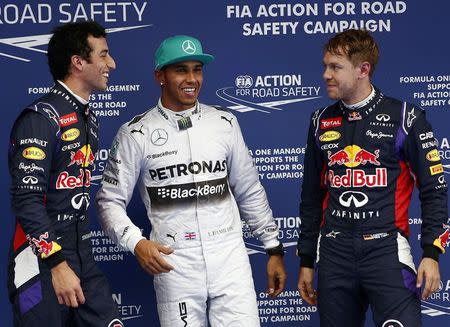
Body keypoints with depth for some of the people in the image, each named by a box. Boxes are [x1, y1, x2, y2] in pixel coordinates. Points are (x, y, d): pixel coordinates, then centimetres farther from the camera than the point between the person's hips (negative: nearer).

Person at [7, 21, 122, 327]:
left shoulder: (89, 119, 14)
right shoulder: (41, 118, -14)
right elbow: (27, 199, -19)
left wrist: (82, 257, 17)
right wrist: (58, 265, -22)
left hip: (83, 256, 8)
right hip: (42, 260, -8)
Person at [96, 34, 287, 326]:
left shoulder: (224, 123, 7)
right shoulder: (136, 134, -1)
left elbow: (250, 193, 13)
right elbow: (111, 201, 1)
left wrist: (274, 249, 12)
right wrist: (137, 243, -15)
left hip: (230, 258, 2)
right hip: (174, 263, -2)